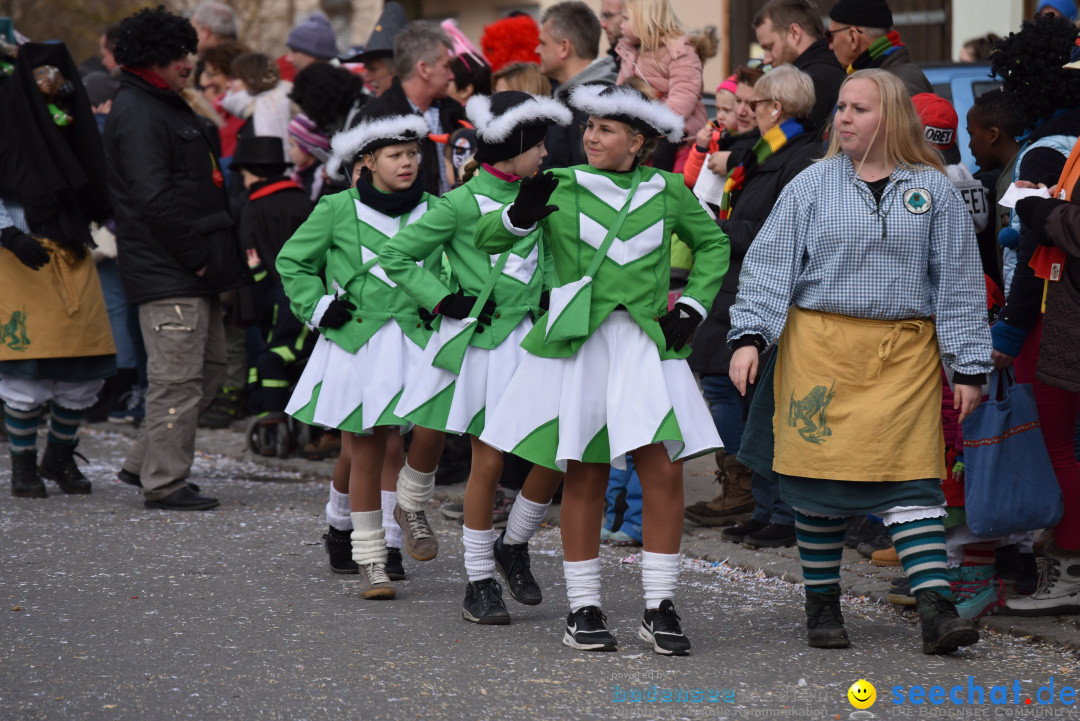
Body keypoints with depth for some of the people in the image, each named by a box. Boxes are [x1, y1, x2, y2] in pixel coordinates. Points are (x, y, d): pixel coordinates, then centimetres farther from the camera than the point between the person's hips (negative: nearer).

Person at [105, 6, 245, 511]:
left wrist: (215, 255, 16)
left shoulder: (168, 107, 20)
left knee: (208, 365, 15)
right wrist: (196, 256, -18)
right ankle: (163, 483, -1)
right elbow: (153, 198, -21)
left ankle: (144, 464, 22)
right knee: (178, 376, -8)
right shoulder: (136, 115, -14)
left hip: (193, 273, 11)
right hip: (165, 276, -11)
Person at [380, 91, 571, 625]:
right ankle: (480, 582, 9)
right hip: (482, 341, -5)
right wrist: (443, 300, -7)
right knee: (488, 461, -2)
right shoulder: (463, 203, -8)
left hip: (531, 336, 5)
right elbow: (395, 256, -4)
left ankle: (514, 545, 21)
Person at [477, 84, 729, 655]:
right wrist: (519, 217, -16)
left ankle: (660, 608, 1)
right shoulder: (560, 188, 4)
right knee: (584, 476, 1)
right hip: (576, 346, -1)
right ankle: (583, 608, 11)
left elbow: (713, 244, 24)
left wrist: (691, 306, 12)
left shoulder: (667, 192, 8)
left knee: (664, 470, -8)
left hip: (647, 347, 1)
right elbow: (484, 239, 5)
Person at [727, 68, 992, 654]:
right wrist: (748, 336, -8)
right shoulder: (811, 186, 6)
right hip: (819, 346, 1)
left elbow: (959, 282, 7)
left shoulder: (933, 190, 6)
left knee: (911, 478, -7)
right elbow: (769, 265, 4)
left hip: (905, 353, 0)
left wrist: (969, 365, 3)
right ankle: (822, 604, 15)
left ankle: (936, 607, -11)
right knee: (820, 474, 3)